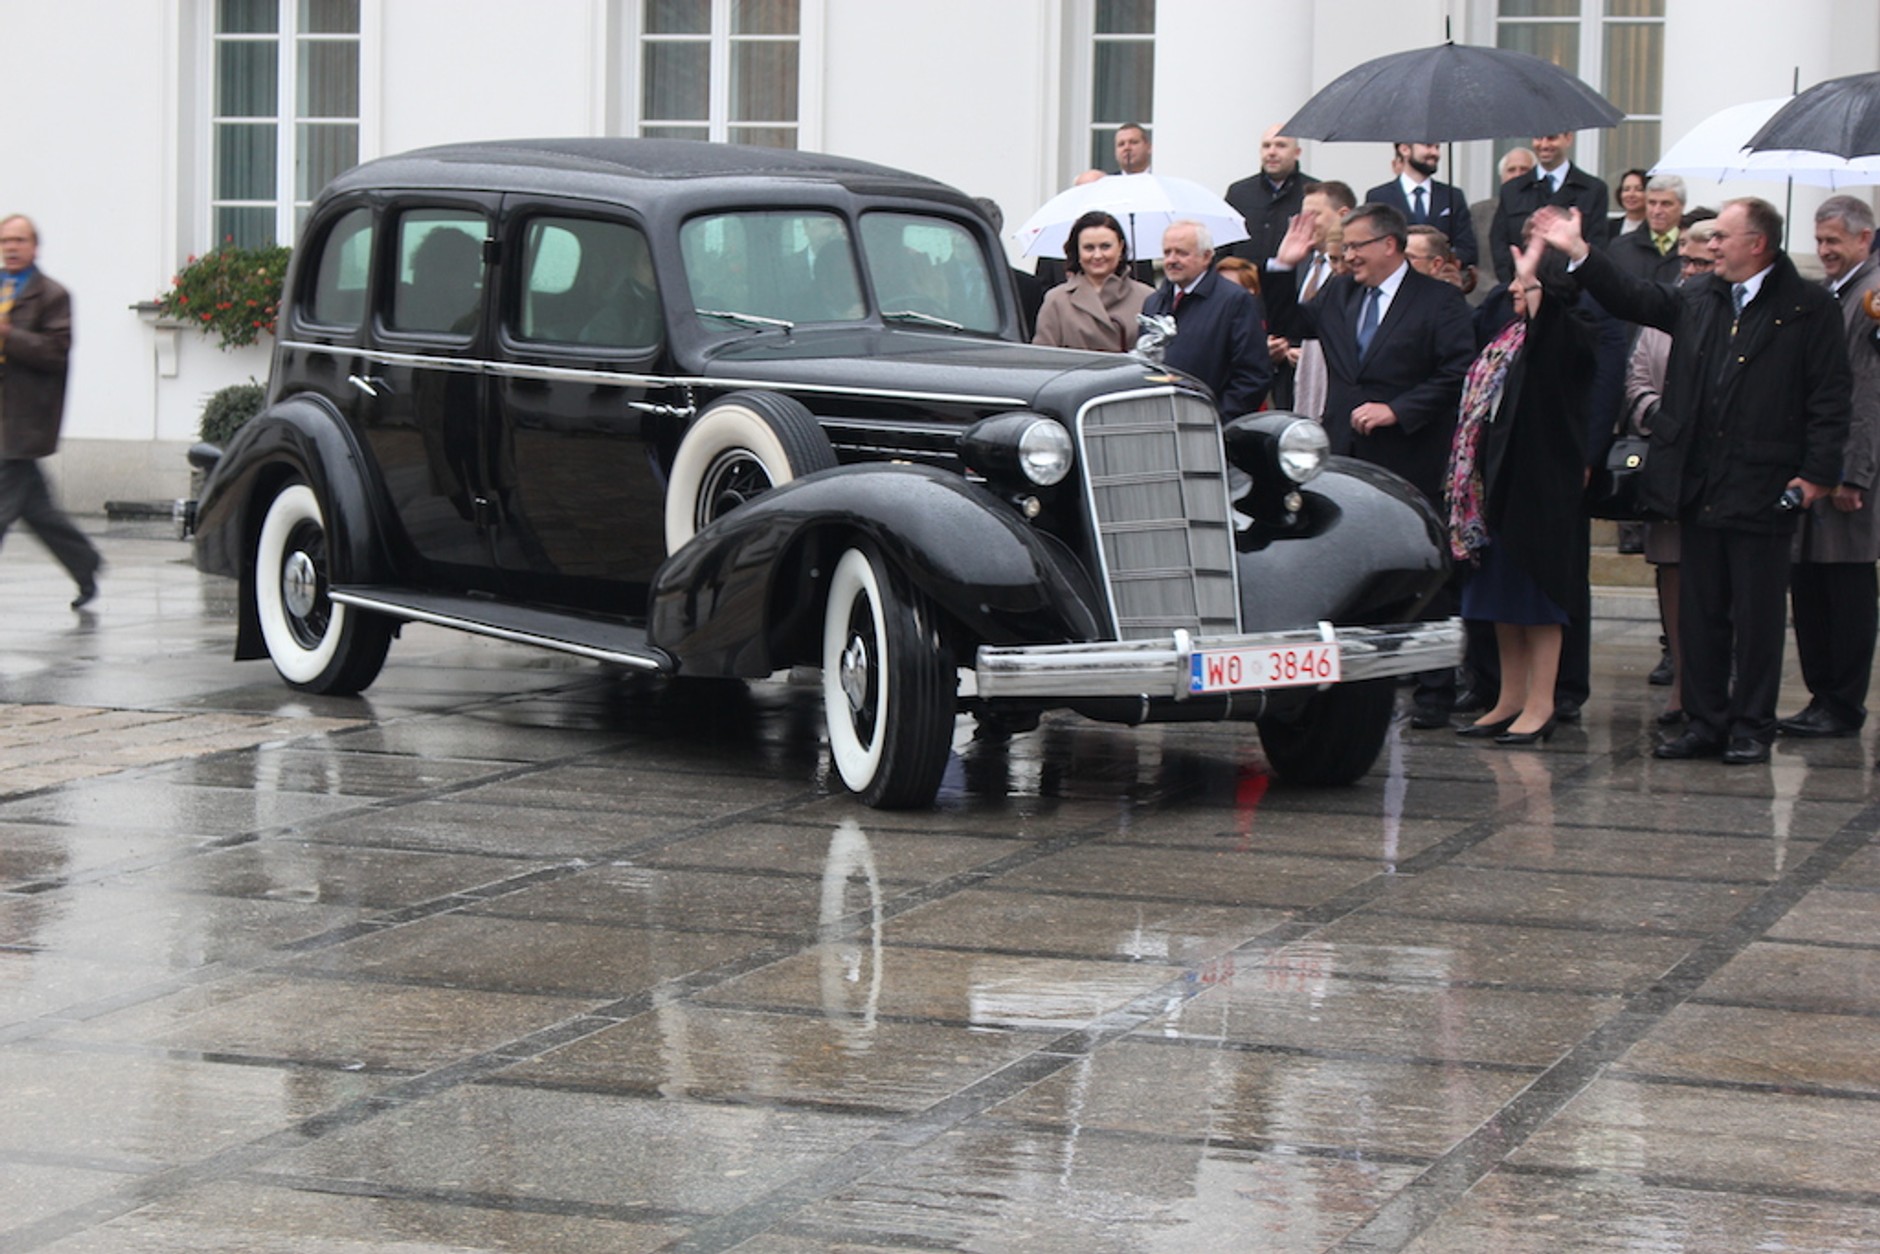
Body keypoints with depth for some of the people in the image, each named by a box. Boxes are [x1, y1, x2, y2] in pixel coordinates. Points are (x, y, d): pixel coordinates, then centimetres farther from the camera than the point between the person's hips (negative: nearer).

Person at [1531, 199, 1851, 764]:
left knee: (1757, 618, 2)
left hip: (1762, 490, -5)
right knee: (1699, 613, 10)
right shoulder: (1696, 299, 11)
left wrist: (1817, 473, -12)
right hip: (1699, 486, 5)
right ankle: (1705, 722, 18)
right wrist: (1578, 252, 4)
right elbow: (1632, 298, 15)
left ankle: (1751, 728, 10)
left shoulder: (1810, 309, -4)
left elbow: (1830, 398, -6)